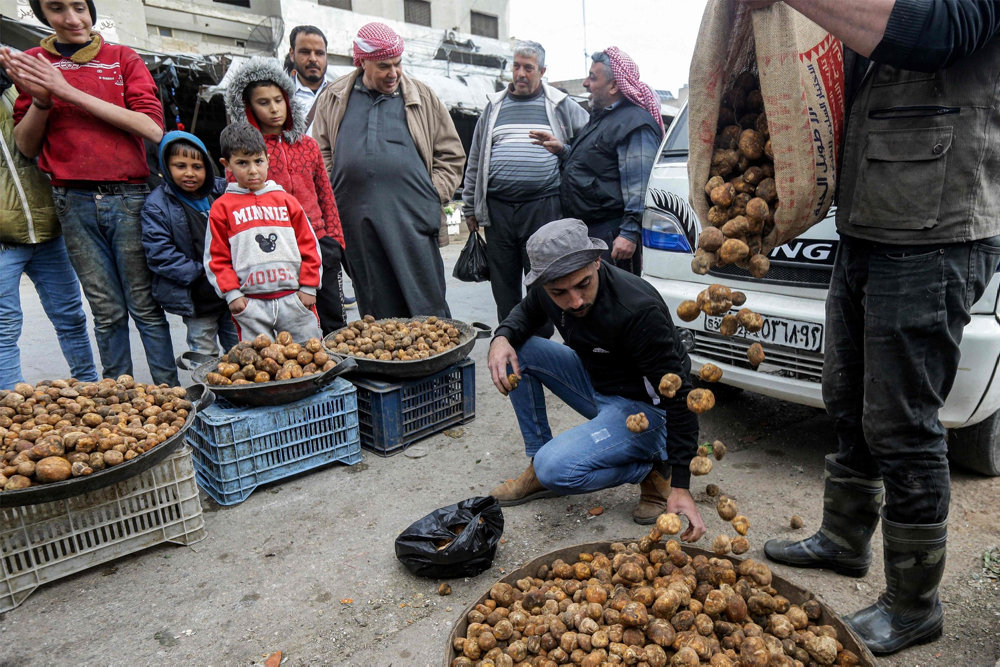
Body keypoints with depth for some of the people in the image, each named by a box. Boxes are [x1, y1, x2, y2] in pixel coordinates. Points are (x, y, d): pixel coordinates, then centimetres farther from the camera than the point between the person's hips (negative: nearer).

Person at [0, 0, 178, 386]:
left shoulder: (123, 58, 7)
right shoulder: (32, 64, 13)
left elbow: (153, 129, -7)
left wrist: (71, 92, -9)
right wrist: (39, 100, -6)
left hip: (128, 195, -2)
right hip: (74, 202, 2)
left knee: (145, 306, -1)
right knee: (107, 311, 6)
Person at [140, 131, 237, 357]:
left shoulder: (222, 191, 5)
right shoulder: (157, 205, -6)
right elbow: (159, 254, -11)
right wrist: (200, 272, -17)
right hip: (196, 300, -3)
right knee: (205, 357, 6)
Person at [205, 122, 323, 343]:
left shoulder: (286, 200, 9)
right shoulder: (221, 208, 5)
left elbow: (309, 245, 8)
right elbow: (217, 257, 5)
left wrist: (309, 287, 3)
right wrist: (231, 294, -3)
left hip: (294, 298, 1)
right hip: (251, 304, -1)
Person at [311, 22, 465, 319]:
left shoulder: (422, 97, 11)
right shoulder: (332, 99, 14)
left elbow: (451, 152, 13)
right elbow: (321, 154, 17)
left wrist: (435, 194, 0)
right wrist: (333, 200, 5)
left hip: (412, 216, -1)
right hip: (357, 220, 2)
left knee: (428, 306, -4)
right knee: (376, 311, 7)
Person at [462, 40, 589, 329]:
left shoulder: (561, 106, 9)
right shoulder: (494, 107, 16)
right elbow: (475, 161, 16)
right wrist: (470, 207, 13)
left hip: (544, 207, -2)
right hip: (497, 208, 3)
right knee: (503, 283, 7)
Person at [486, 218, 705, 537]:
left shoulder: (639, 311, -33)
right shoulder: (545, 290, -13)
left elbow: (679, 395, -27)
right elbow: (526, 311, 12)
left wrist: (681, 486, -29)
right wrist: (502, 337, -13)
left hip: (645, 408, -7)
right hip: (595, 384, 8)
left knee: (555, 469, -27)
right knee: (517, 350, -8)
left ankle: (653, 469, -1)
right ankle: (538, 467, 3)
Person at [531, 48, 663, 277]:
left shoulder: (635, 124, -15)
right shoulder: (600, 116, 19)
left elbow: (639, 187, -21)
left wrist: (629, 233, -26)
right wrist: (563, 149, 14)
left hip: (611, 236, -10)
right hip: (586, 231, 10)